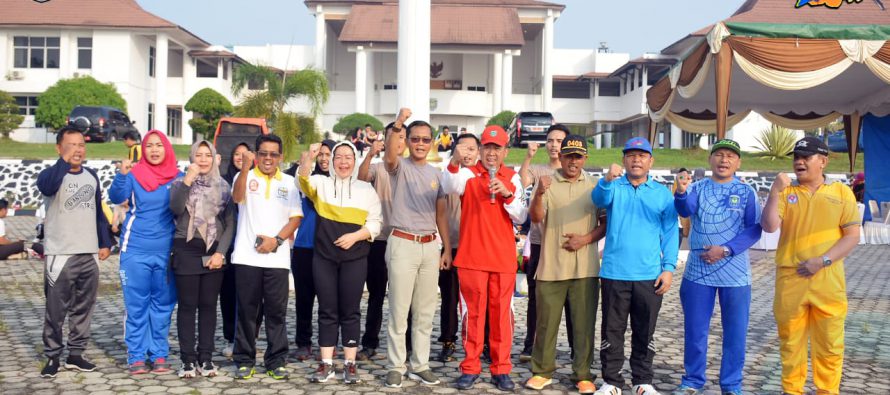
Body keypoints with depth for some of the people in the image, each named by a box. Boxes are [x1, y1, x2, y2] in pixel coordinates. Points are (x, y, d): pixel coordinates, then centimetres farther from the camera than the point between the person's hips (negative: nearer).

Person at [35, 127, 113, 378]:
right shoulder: (51, 174, -5)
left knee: (83, 308, 9)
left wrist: (105, 243, 14)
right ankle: (52, 357, 10)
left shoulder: (91, 175, 12)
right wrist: (65, 160, -39)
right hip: (60, 255, -5)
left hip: (90, 254, 5)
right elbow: (47, 187, -31)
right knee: (56, 310, -1)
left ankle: (76, 354, 18)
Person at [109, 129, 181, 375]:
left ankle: (159, 355, 15)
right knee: (136, 305, 3)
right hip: (135, 250, -2)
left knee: (163, 305, 7)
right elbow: (116, 198, -15)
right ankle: (137, 357, 9)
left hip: (166, 251, 2)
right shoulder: (134, 174, -1)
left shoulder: (178, 177, 3)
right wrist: (122, 175, -31)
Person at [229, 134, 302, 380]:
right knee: (246, 310, 5)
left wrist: (276, 240, -8)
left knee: (276, 311, 4)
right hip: (247, 256, -1)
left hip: (277, 258, 1)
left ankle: (276, 362, 11)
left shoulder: (288, 182, 10)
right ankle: (244, 360, 14)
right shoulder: (245, 177, 5)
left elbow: (295, 217, 6)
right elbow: (237, 197, -17)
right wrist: (245, 168, -32)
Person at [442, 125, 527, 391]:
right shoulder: (468, 174, 0)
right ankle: (470, 368, 14)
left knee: (502, 313, 6)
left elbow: (521, 217, 2)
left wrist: (507, 194, -15)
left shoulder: (512, 178, 8)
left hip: (503, 258, 2)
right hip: (472, 257, -2)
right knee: (473, 313, 5)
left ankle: (501, 369, 15)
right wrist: (454, 163, -42)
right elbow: (449, 187, -23)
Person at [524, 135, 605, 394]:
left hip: (585, 267, 1)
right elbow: (535, 218, -9)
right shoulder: (547, 184, 4)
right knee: (546, 321, 5)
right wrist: (539, 194, -28)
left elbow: (606, 223, 10)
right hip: (551, 266, -1)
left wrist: (586, 239, -7)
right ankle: (543, 372, 18)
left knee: (584, 323, 4)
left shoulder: (594, 186, 9)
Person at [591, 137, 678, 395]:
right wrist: (608, 179, -39)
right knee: (612, 330, 6)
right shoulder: (614, 187, 4)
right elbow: (599, 199, -19)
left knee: (645, 332, 11)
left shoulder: (663, 194, 8)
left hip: (650, 275, 1)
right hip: (614, 273, -1)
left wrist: (668, 267, -4)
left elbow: (670, 233, 6)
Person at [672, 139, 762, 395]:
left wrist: (726, 249, -17)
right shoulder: (697, 188, 3)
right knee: (695, 330, 9)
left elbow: (754, 229, -5)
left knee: (735, 332, 7)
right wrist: (681, 193, -39)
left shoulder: (746, 192, 1)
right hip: (698, 271, 1)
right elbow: (685, 210, -17)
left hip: (735, 273, -1)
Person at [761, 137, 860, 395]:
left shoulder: (841, 192, 3)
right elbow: (769, 226, -7)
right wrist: (775, 191, -16)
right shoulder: (786, 192, 5)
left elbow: (852, 235, 0)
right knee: (790, 342, 9)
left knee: (829, 344, 8)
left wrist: (822, 261, -11)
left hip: (828, 280, 0)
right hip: (790, 279, 1)